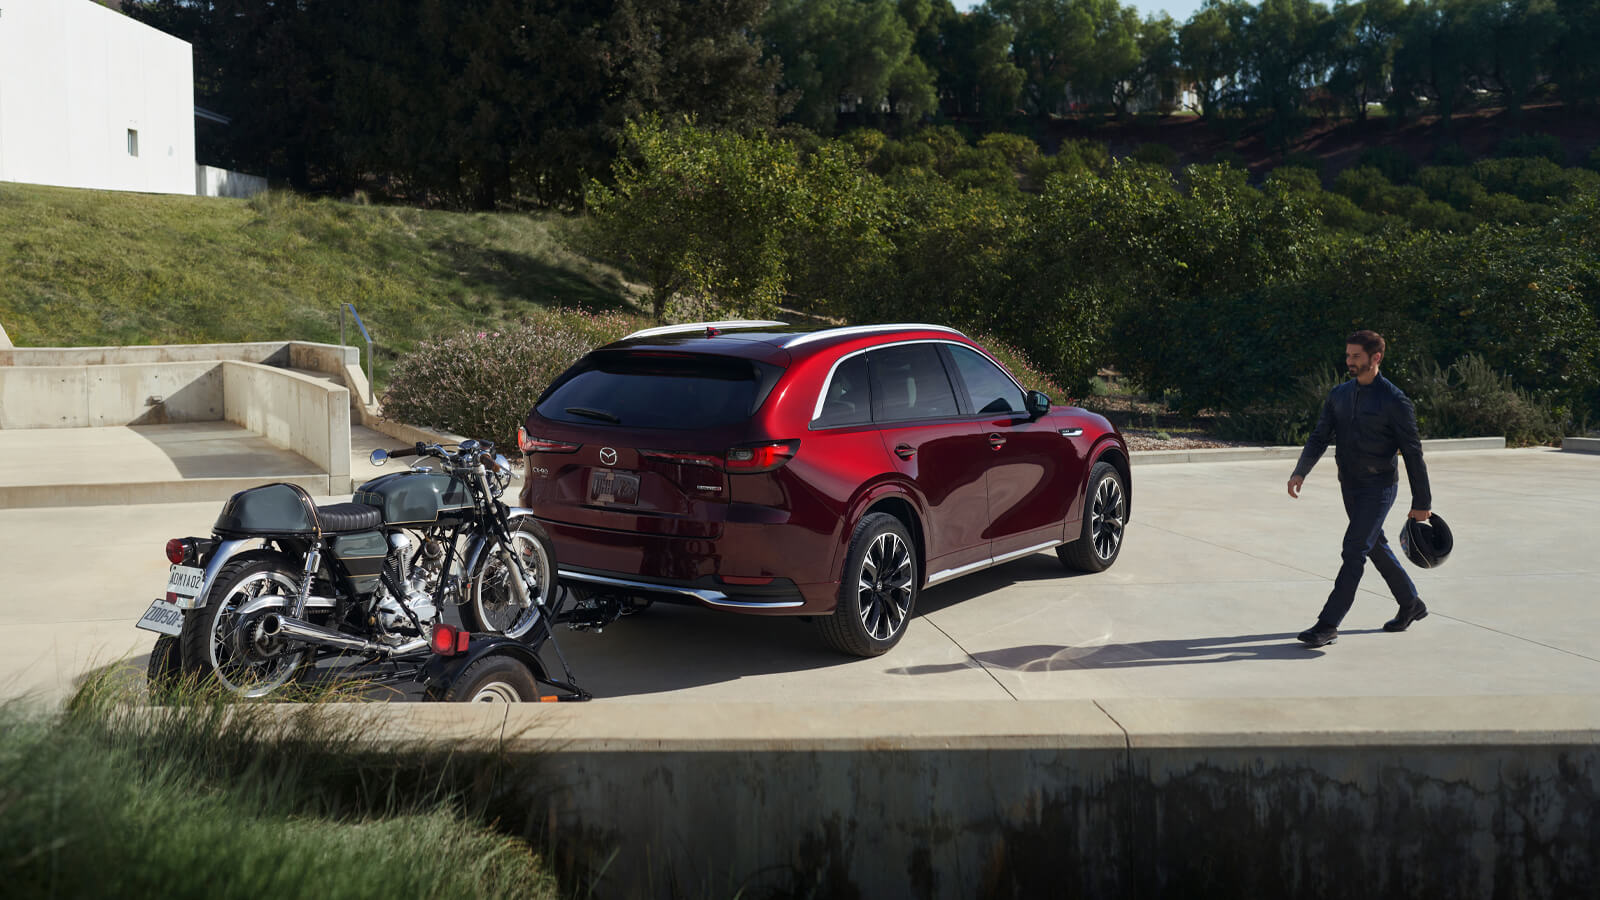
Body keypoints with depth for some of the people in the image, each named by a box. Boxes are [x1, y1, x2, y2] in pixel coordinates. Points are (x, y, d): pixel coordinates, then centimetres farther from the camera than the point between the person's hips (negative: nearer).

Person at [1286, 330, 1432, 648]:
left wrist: (1421, 502, -6)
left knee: (1353, 552, -13)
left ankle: (1328, 624, -13)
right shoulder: (1339, 394, 6)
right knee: (1376, 548, 18)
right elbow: (1320, 437, 5)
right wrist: (1300, 472, -11)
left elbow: (1413, 452, -8)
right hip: (1349, 486, 7)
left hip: (1379, 487, -7)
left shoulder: (1394, 401, -12)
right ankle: (1411, 604, 37)